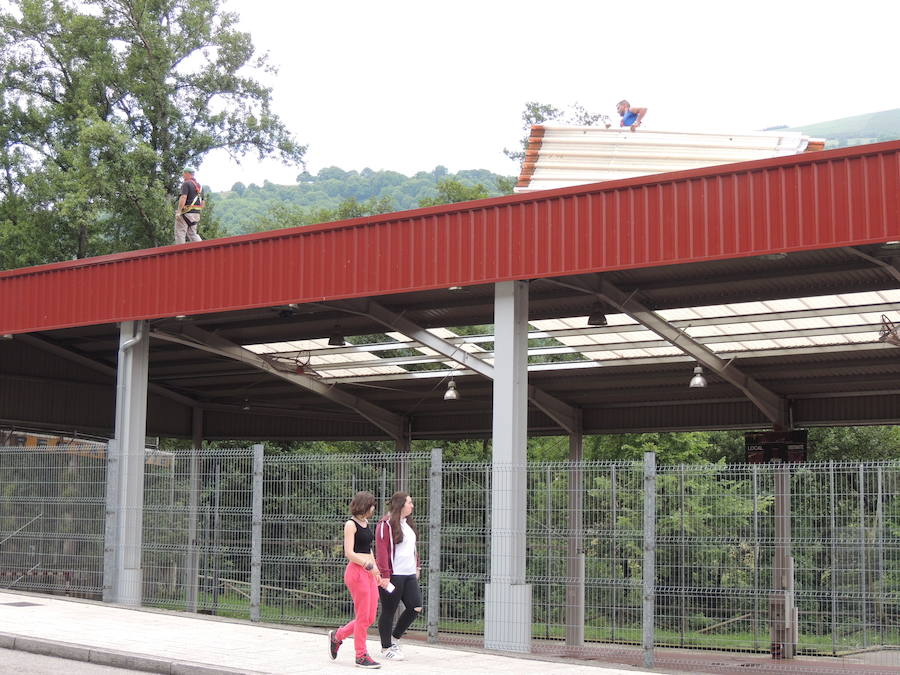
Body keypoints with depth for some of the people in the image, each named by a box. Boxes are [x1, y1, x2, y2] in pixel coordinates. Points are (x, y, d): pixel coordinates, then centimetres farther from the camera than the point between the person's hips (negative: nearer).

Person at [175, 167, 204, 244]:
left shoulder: (186, 184, -7)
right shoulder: (199, 185, 18)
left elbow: (183, 198, -20)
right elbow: (202, 203, 20)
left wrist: (178, 211, -19)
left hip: (186, 212, -8)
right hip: (196, 213, 8)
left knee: (180, 233, -2)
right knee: (192, 234, 12)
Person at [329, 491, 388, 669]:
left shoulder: (365, 523, 17)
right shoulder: (351, 524, -8)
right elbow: (349, 553, -15)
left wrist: (377, 573, 23)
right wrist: (369, 565, -23)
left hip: (369, 573, 9)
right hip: (356, 572, -9)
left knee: (370, 619, 8)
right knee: (363, 617, -4)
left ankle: (337, 636, 25)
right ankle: (361, 655, 7)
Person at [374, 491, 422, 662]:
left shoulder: (408, 524, 16)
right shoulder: (386, 524, -11)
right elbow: (381, 551, -16)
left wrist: (416, 567, 20)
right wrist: (385, 576, -19)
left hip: (409, 574, 8)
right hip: (393, 575, -8)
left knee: (416, 607, 3)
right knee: (389, 611, 2)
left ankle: (394, 638, 22)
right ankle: (386, 648, 16)